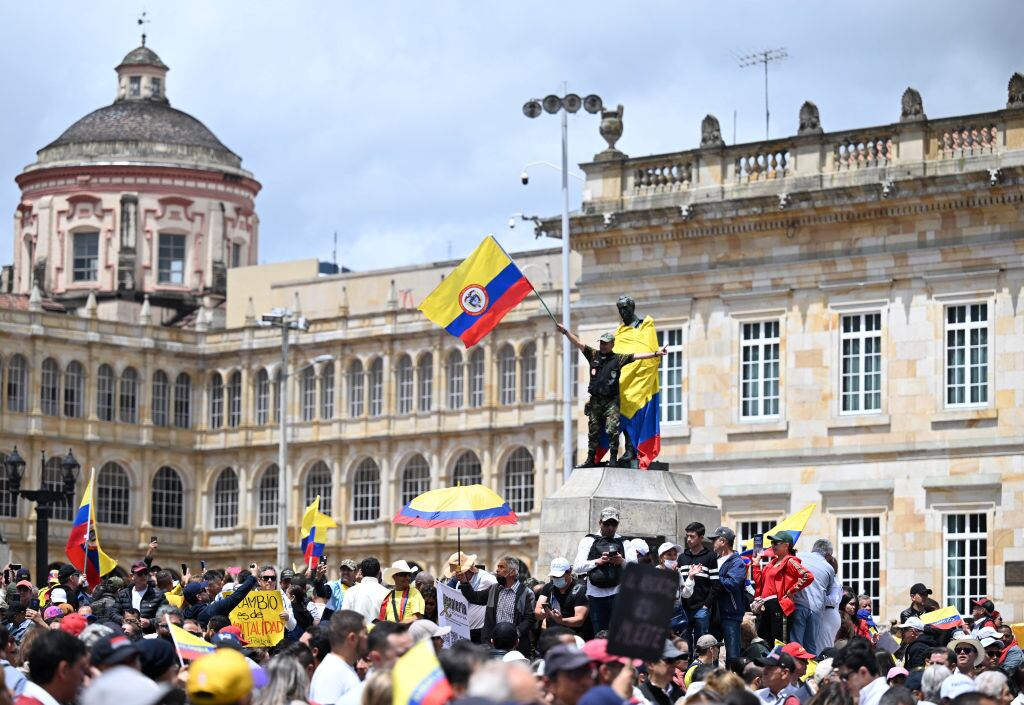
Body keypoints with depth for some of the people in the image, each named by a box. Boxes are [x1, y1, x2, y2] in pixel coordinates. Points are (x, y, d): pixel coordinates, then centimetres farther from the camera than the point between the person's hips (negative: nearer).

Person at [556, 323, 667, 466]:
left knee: (612, 430, -11)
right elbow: (578, 343, 4)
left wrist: (656, 354, -7)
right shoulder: (593, 355, 8)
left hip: (611, 401, -3)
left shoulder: (618, 358, 3)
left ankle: (613, 458, -7)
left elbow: (636, 356, -1)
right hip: (595, 400, 3)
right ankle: (591, 458, 14)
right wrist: (565, 331, -2)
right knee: (593, 431, 7)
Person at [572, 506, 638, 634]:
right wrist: (597, 561, -14)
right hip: (596, 595, 0)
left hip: (618, 593, 0)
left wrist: (622, 562, -20)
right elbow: (577, 567, 0)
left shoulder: (625, 543, 14)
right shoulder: (588, 541, 12)